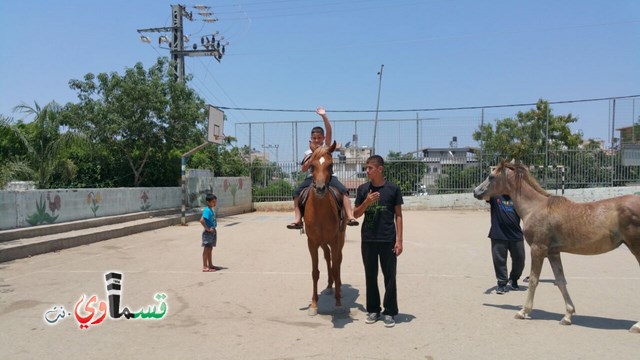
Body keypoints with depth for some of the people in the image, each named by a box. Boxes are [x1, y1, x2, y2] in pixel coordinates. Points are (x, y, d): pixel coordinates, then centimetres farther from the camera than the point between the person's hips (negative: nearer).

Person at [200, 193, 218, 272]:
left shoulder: (212, 210, 9)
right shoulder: (207, 210, -20)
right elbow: (202, 220, -31)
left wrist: (214, 229, 13)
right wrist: (207, 229, -22)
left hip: (212, 232, 9)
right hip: (208, 233, -9)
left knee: (210, 249, 16)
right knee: (207, 249, -3)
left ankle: (210, 265, 27)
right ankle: (205, 267, 3)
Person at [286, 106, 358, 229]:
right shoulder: (308, 153, 11)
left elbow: (329, 131, -7)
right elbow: (303, 169, 2)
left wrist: (324, 116, -16)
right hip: (312, 177, 2)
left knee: (343, 190, -25)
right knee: (297, 193, -16)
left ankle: (350, 217, -29)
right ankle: (298, 220, -15)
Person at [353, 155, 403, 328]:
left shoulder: (393, 189, -3)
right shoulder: (363, 189, 4)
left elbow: (398, 216, 0)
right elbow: (356, 214, 6)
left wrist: (399, 240, -6)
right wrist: (366, 202, -13)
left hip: (388, 240, -2)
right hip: (368, 240, 3)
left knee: (389, 276, 4)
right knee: (370, 276, 10)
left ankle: (389, 312, 15)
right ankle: (373, 310, 22)